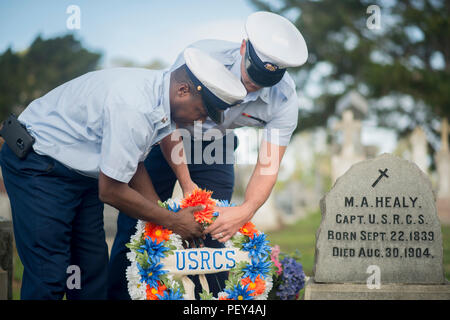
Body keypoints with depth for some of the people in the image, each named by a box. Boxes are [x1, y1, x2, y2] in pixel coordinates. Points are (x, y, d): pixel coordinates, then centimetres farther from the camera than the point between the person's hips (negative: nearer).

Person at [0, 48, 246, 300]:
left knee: (93, 268, 8)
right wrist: (172, 222, -12)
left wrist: (166, 215, 2)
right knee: (49, 278, -11)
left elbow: (133, 165, 9)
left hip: (81, 172, 9)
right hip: (37, 165, -9)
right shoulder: (132, 108, -32)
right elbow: (111, 191, -24)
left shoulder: (156, 91, -4)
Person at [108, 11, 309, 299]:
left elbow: (268, 165, -24)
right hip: (165, 137, -2)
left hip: (216, 146, 2)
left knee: (212, 234, -5)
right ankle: (117, 295, 13)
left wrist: (247, 210, -42)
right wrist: (186, 182, -29)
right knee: (136, 227, -3)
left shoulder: (285, 100, -24)